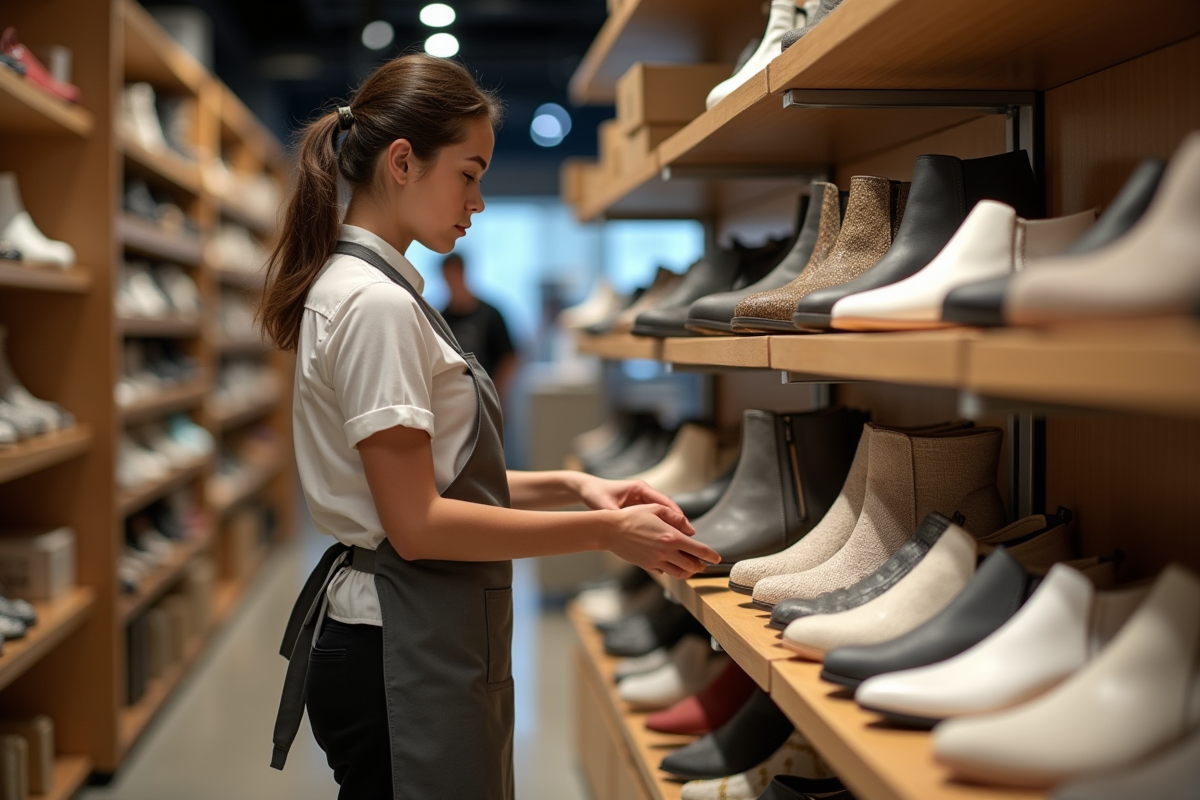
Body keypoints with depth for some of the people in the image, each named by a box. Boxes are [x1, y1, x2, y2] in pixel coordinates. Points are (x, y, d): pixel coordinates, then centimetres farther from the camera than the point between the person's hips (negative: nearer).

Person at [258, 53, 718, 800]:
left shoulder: (359, 287, 12)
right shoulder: (377, 304, -18)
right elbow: (418, 524, -21)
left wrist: (569, 485, 2)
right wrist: (605, 531, -17)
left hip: (412, 634, 10)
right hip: (401, 649, -10)